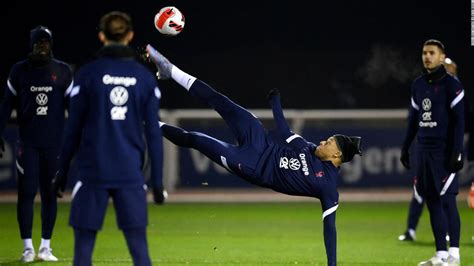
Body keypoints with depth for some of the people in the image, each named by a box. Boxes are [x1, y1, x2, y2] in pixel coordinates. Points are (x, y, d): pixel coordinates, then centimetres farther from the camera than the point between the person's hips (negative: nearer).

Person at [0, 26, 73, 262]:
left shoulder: (62, 71, 4)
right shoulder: (20, 70, 3)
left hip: (54, 142, 1)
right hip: (28, 142, -1)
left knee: (49, 194, 4)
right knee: (27, 192, -4)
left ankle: (46, 246, 11)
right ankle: (27, 247, 1)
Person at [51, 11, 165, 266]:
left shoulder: (88, 74, -2)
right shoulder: (145, 77, 4)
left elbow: (73, 128, 1)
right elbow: (153, 132, 4)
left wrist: (61, 172, 9)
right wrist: (157, 181, 9)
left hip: (93, 171, -2)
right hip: (131, 174, 2)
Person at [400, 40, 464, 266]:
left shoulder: (451, 84, -6)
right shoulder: (418, 84, 14)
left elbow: (459, 120, -9)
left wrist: (457, 152, -16)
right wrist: (405, 148, 18)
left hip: (444, 151, -7)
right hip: (423, 149, 7)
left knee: (447, 200, -9)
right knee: (432, 202, 6)